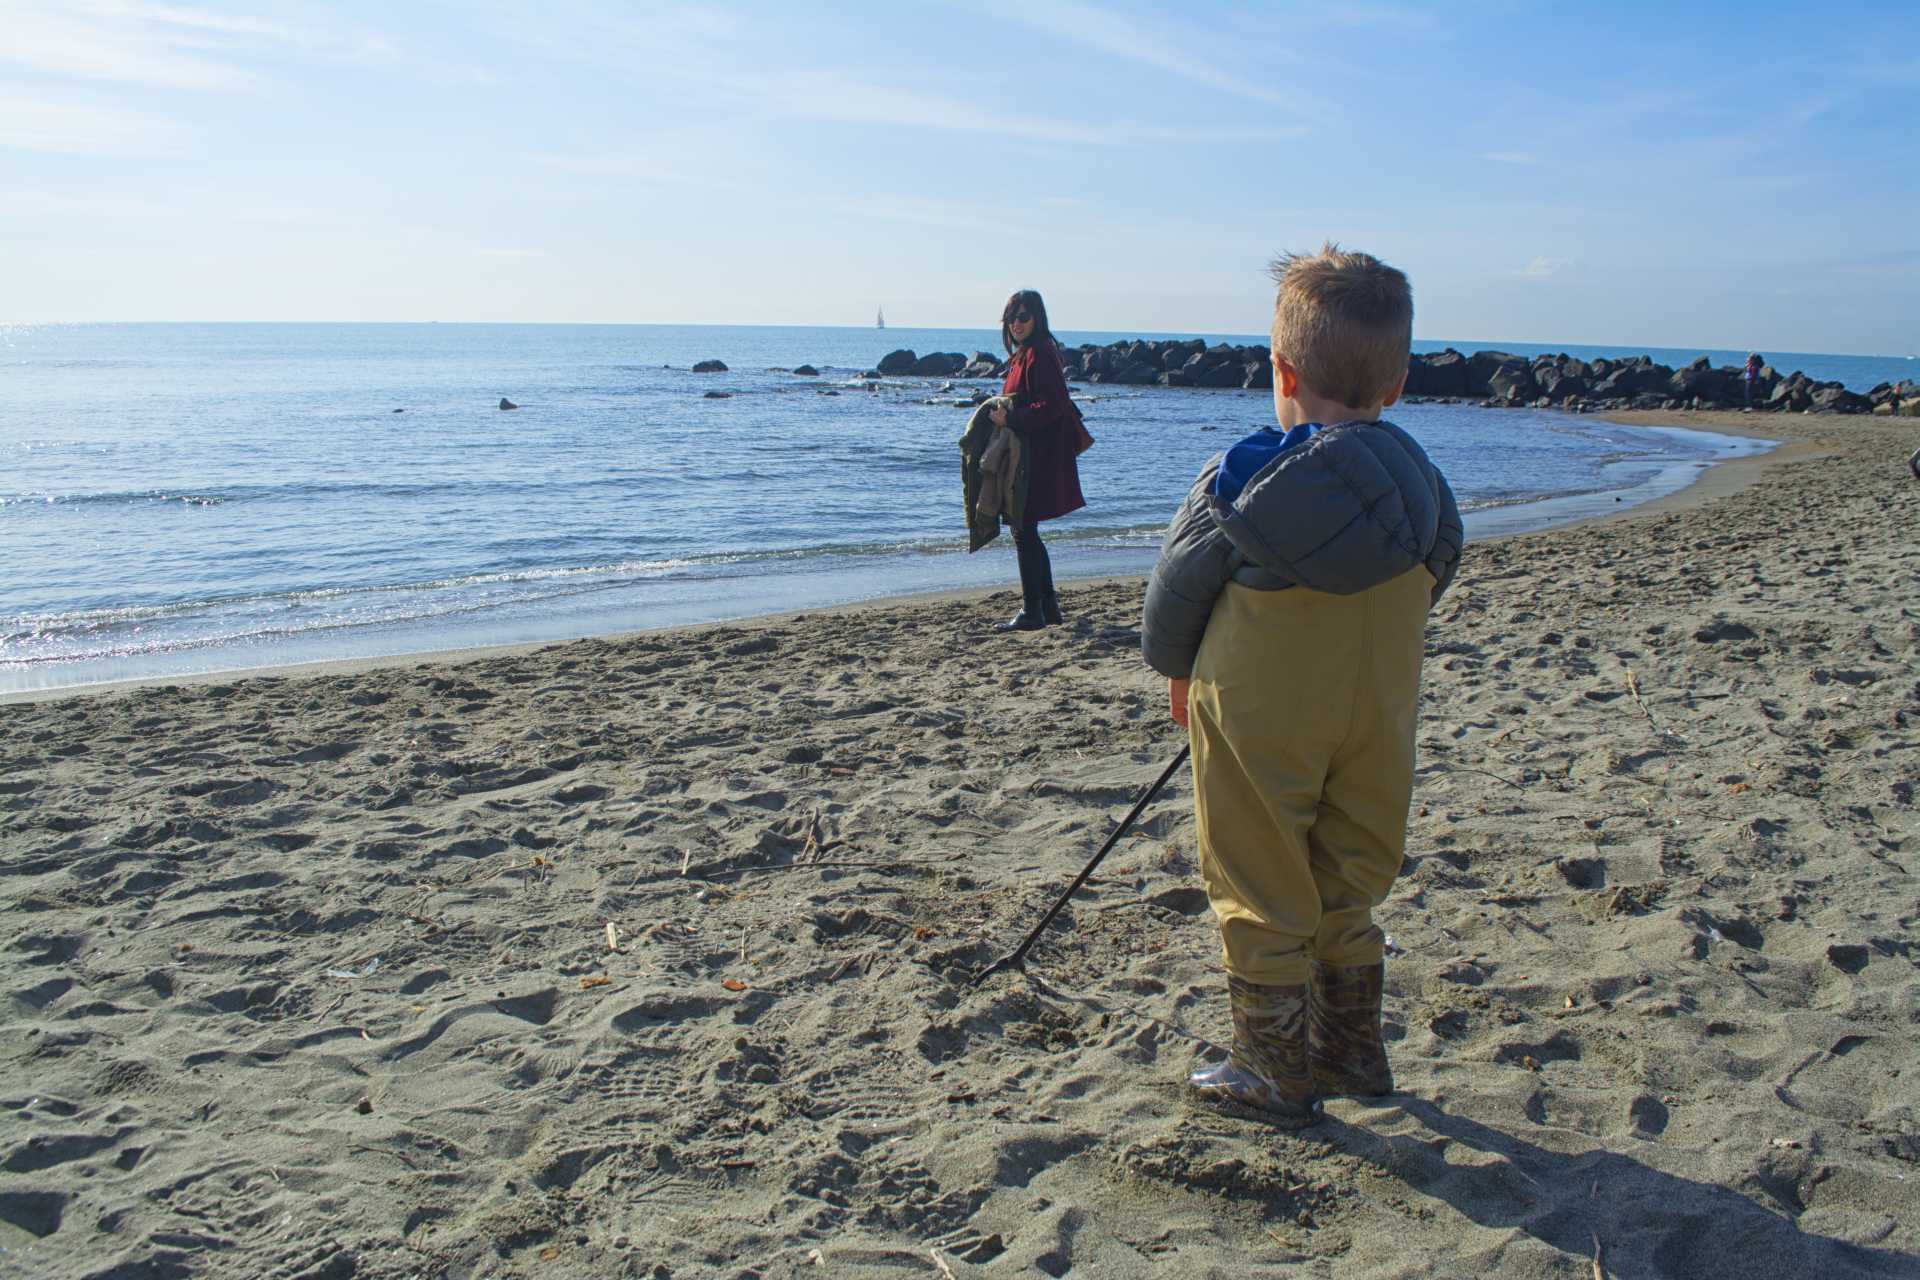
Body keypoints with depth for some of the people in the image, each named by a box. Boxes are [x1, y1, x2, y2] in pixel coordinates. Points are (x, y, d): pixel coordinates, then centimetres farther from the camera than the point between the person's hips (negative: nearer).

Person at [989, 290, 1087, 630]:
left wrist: (1010, 419, -21)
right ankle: (1048, 607, 21)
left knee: (1024, 532, -6)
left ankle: (1031, 612, -1)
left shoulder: (1040, 354, -13)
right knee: (1026, 532, 14)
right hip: (1027, 456, 10)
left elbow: (1052, 406, -22)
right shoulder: (1024, 356, 17)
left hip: (1037, 460, -10)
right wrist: (1002, 413, 9)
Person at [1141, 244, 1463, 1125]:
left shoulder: (1241, 484, -18)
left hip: (1258, 720, -4)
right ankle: (1350, 1051, 34)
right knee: (1347, 887, 21)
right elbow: (1430, 581, 9)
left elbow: (1177, 586, -7)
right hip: (1375, 722, 5)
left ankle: (1277, 1075, 21)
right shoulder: (1421, 489, -5)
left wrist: (1174, 664, 13)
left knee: (1262, 896, 10)